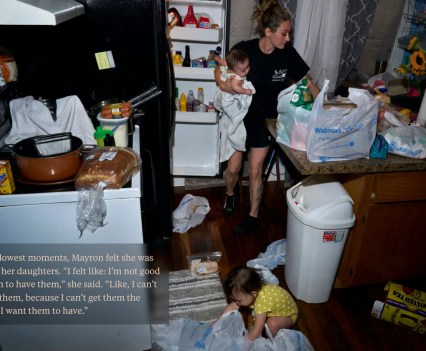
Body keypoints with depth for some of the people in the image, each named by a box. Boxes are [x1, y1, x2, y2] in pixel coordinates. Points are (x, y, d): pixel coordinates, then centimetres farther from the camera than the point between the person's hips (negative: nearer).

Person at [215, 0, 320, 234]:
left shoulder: (287, 53, -12)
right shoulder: (244, 49, -18)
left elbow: (307, 83, -3)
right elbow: (219, 73, -6)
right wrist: (225, 84, -27)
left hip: (266, 120, 1)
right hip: (240, 116, 0)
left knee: (255, 172, 5)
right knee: (233, 167, 8)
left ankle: (253, 217, 23)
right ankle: (229, 193, 42)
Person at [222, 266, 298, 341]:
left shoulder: (262, 301, -41)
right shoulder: (247, 291, -20)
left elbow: (256, 332, -37)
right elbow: (231, 307, -9)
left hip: (288, 313, -7)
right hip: (273, 310, 8)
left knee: (272, 323, -30)